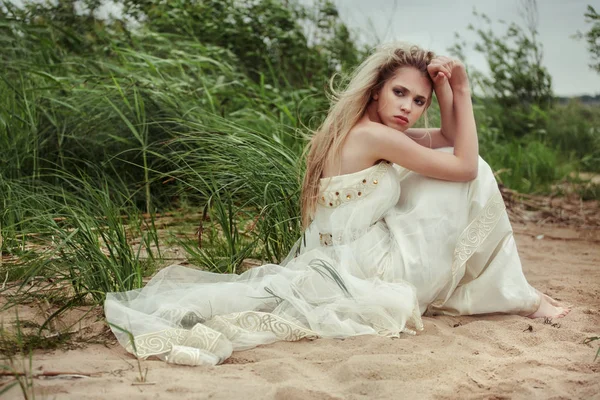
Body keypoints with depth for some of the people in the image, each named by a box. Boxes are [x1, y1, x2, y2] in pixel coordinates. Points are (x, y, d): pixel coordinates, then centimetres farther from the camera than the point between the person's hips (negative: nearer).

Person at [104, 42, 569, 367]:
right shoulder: (374, 136, -20)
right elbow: (465, 166, -13)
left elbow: (452, 140, 17)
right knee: (472, 181, -1)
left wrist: (453, 90, 3)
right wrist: (460, 92, -8)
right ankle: (515, 295, 9)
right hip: (363, 272, -10)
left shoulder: (373, 129, 9)